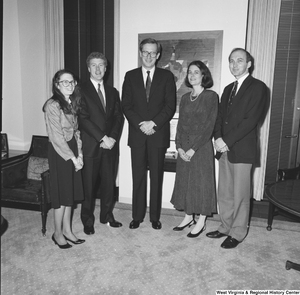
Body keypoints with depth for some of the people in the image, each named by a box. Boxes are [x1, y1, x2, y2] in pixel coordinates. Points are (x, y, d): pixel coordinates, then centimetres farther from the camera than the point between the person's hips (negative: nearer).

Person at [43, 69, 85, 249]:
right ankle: (58, 234, 20)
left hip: (73, 151, 7)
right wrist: (73, 157, -14)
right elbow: (56, 137, -17)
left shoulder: (73, 103, 10)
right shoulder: (53, 105, -14)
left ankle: (67, 230, 27)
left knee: (71, 192, 13)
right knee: (62, 193, 2)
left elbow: (76, 131, 10)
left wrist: (79, 154, 0)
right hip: (59, 153, -7)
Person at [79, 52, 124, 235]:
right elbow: (83, 118, -10)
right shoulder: (81, 90, -1)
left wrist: (113, 137, -7)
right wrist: (103, 138, -14)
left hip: (110, 145, 4)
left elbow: (119, 117, 8)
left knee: (109, 182, 10)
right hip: (90, 146, -4)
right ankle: (88, 220, 20)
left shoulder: (112, 92, 15)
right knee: (89, 185, 4)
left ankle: (107, 215, 28)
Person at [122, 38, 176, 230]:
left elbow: (170, 106, -2)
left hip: (159, 134, -1)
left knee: (157, 178, 7)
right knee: (138, 177, 7)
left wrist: (153, 123, -14)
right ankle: (137, 216, 19)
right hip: (137, 134, 1)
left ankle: (155, 217, 19)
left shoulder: (167, 76, 6)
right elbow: (126, 106, 2)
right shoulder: (130, 76, 9)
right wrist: (140, 124, -11)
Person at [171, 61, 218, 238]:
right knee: (185, 181, 11)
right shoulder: (185, 98, 12)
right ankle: (189, 217, 26)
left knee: (202, 182, 2)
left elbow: (209, 125, -12)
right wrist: (179, 147, -4)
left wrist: (193, 148, -16)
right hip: (184, 148, 6)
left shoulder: (211, 96, -5)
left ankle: (201, 222, 15)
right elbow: (180, 124, 9)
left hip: (202, 147, -5)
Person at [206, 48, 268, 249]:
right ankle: (226, 227, 28)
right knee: (224, 193, 13)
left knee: (240, 195, 3)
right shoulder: (228, 89, 18)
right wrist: (218, 138, -7)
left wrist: (227, 141, -16)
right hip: (225, 148, 7)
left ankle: (238, 233, 18)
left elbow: (251, 119, -14)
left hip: (243, 150, -6)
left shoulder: (258, 87, -4)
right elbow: (220, 116, 12)